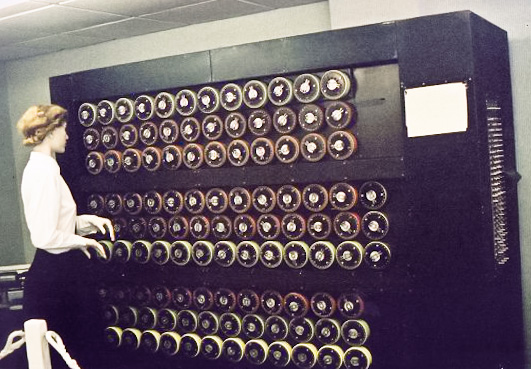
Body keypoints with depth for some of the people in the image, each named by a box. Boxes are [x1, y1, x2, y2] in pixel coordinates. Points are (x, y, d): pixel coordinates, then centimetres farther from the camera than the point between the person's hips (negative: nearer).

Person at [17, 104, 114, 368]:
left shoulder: (39, 168, 11)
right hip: (56, 275, -10)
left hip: (57, 271, 10)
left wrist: (89, 221, 4)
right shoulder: (45, 172, -20)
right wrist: (82, 241, -11)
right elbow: (45, 237, -26)